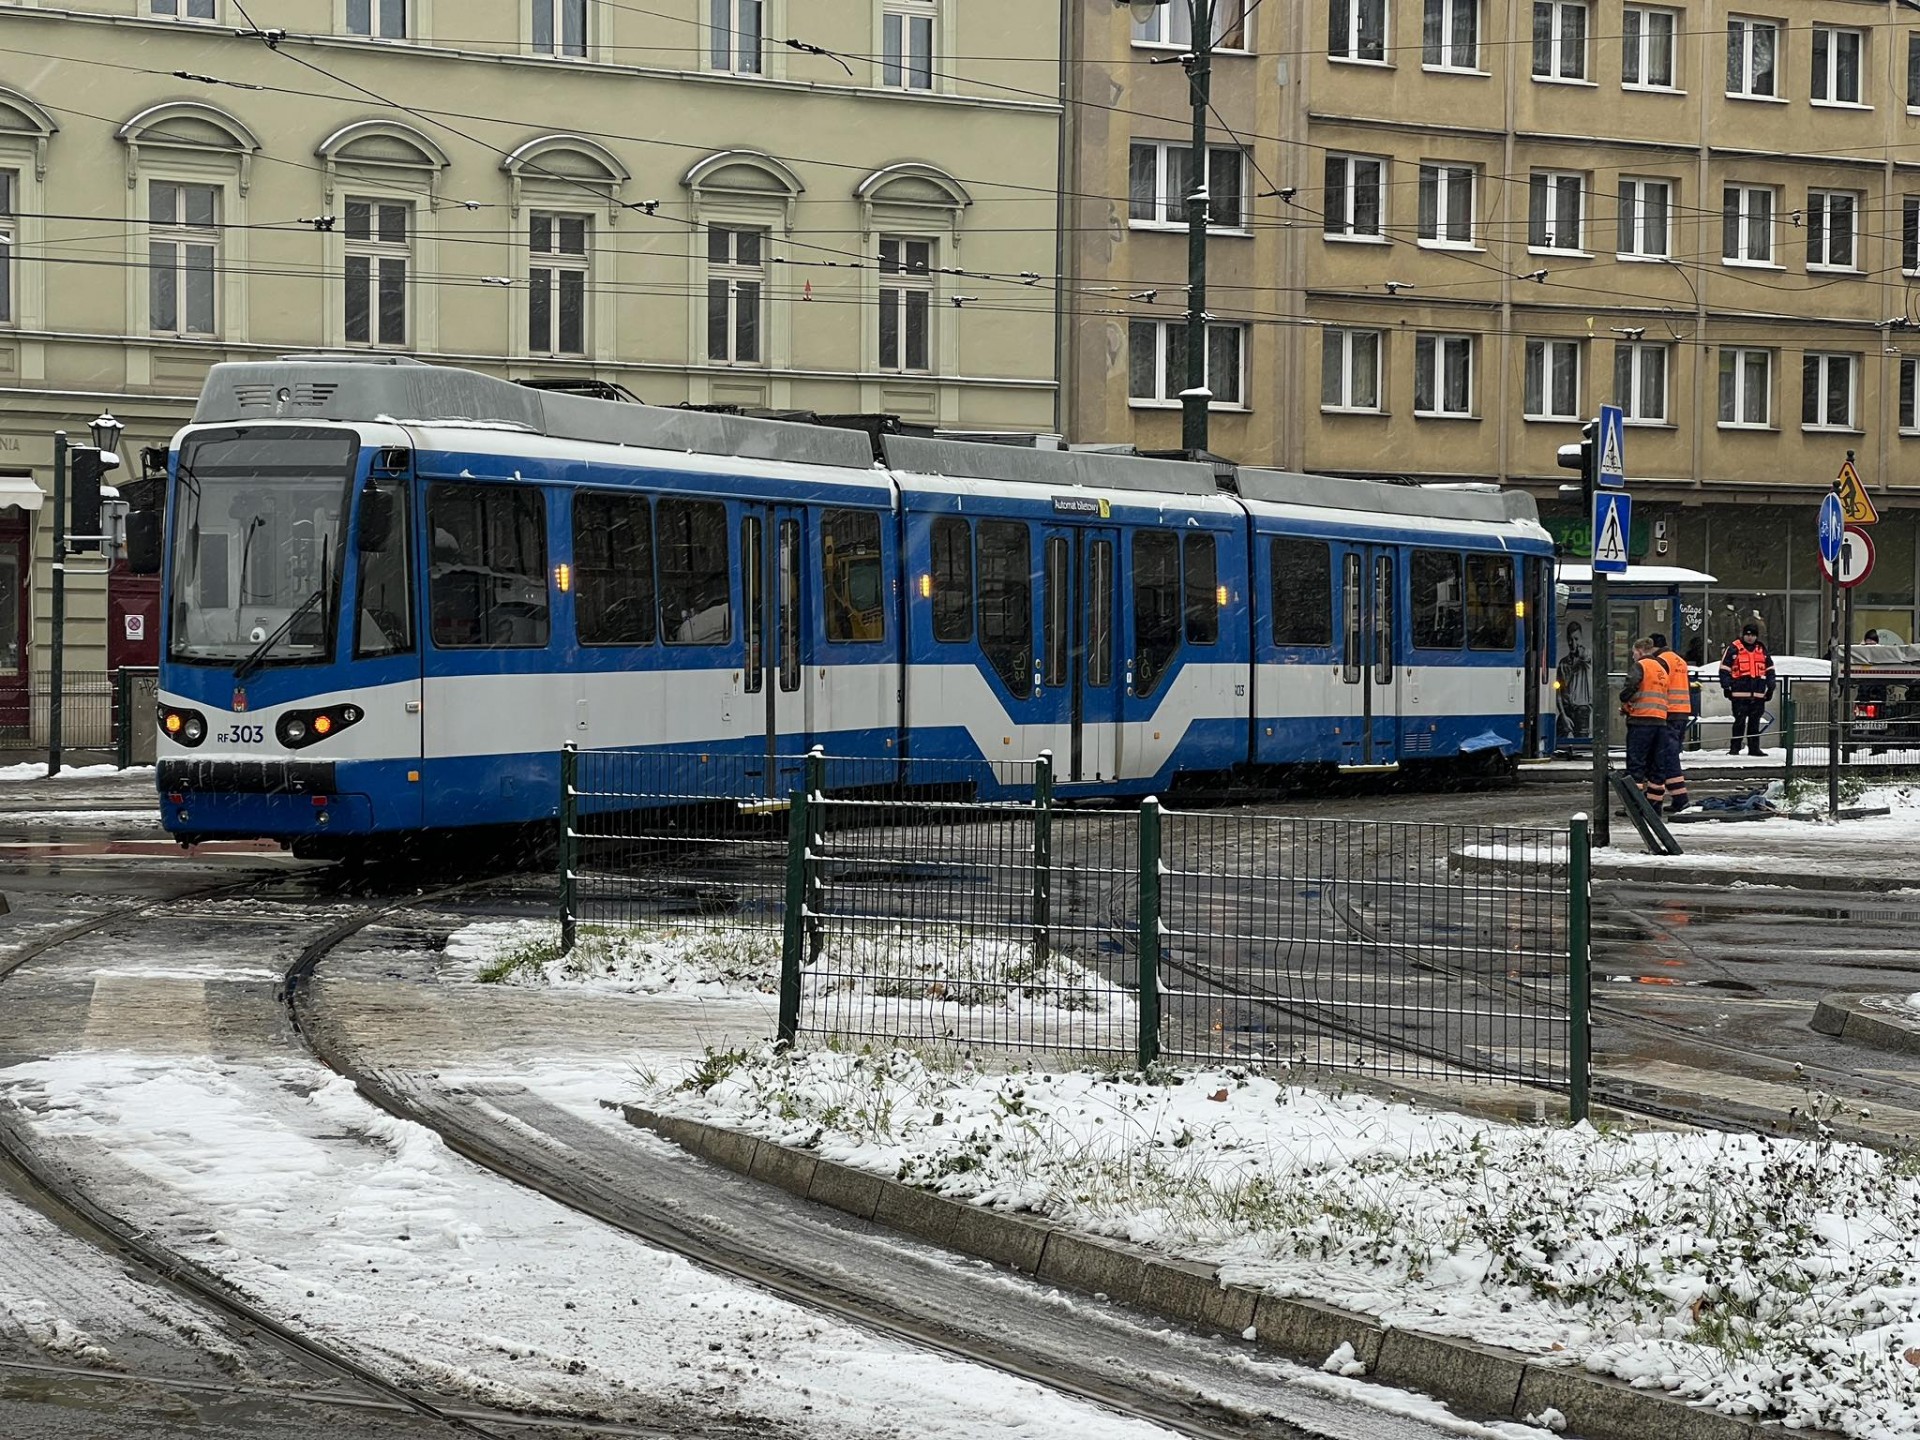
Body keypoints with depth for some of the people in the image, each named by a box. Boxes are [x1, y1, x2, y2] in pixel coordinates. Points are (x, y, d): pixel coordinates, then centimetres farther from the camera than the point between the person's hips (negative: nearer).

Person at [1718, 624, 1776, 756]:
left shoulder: (1762, 650, 15)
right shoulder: (1734, 649, 1)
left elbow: (1770, 670, 20)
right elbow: (1724, 669, 0)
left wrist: (1770, 688, 13)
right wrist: (1726, 686, -7)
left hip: (1758, 694, 4)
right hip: (1740, 694, -4)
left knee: (1755, 722, 7)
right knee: (1739, 721, -6)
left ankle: (1754, 748, 12)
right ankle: (1735, 748, -2)